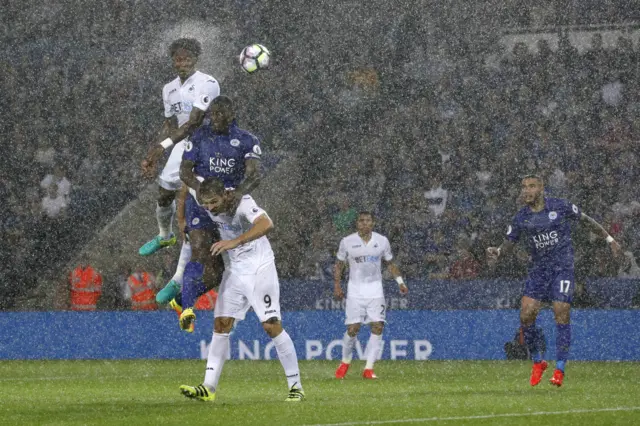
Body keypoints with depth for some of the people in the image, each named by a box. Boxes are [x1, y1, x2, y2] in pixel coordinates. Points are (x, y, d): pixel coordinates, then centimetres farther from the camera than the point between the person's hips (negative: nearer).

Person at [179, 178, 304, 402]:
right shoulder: (210, 212, -1)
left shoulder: (243, 203, -23)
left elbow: (266, 224, -42)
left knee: (272, 325, -9)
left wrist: (235, 241, -49)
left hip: (259, 269, -6)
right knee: (221, 324, -1)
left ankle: (295, 386, 0)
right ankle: (208, 388, -2)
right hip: (233, 272, 6)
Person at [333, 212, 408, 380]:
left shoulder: (382, 241, 3)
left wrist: (400, 281, 5)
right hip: (355, 290, -1)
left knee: (377, 327, -11)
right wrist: (337, 285, -2)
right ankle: (345, 362, 18)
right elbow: (339, 265, 8)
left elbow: (390, 263, 15)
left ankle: (368, 368, -7)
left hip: (375, 290, 1)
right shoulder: (347, 242, -1)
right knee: (352, 328, -7)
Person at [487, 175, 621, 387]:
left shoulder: (560, 206, -4)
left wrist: (609, 239, 13)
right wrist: (497, 252, -13)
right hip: (538, 270, 3)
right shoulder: (521, 218, 3)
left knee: (561, 314, -12)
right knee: (526, 314, -10)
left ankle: (559, 370, -4)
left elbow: (586, 220, 9)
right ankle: (538, 362, 9)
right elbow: (509, 242, 9)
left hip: (562, 267, -3)